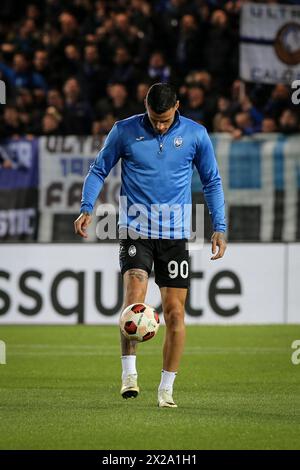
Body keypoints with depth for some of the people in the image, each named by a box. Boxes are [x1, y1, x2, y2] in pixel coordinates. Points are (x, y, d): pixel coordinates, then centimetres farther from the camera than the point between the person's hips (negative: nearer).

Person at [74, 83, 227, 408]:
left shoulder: (196, 135, 1)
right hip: (135, 231, -1)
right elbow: (98, 170, 9)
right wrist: (87, 208, -6)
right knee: (135, 293, -22)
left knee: (174, 310, -1)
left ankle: (166, 388, 9)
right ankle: (129, 374, -16)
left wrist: (219, 228, 4)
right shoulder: (124, 131, -1)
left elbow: (212, 182, 11)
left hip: (175, 235, 1)